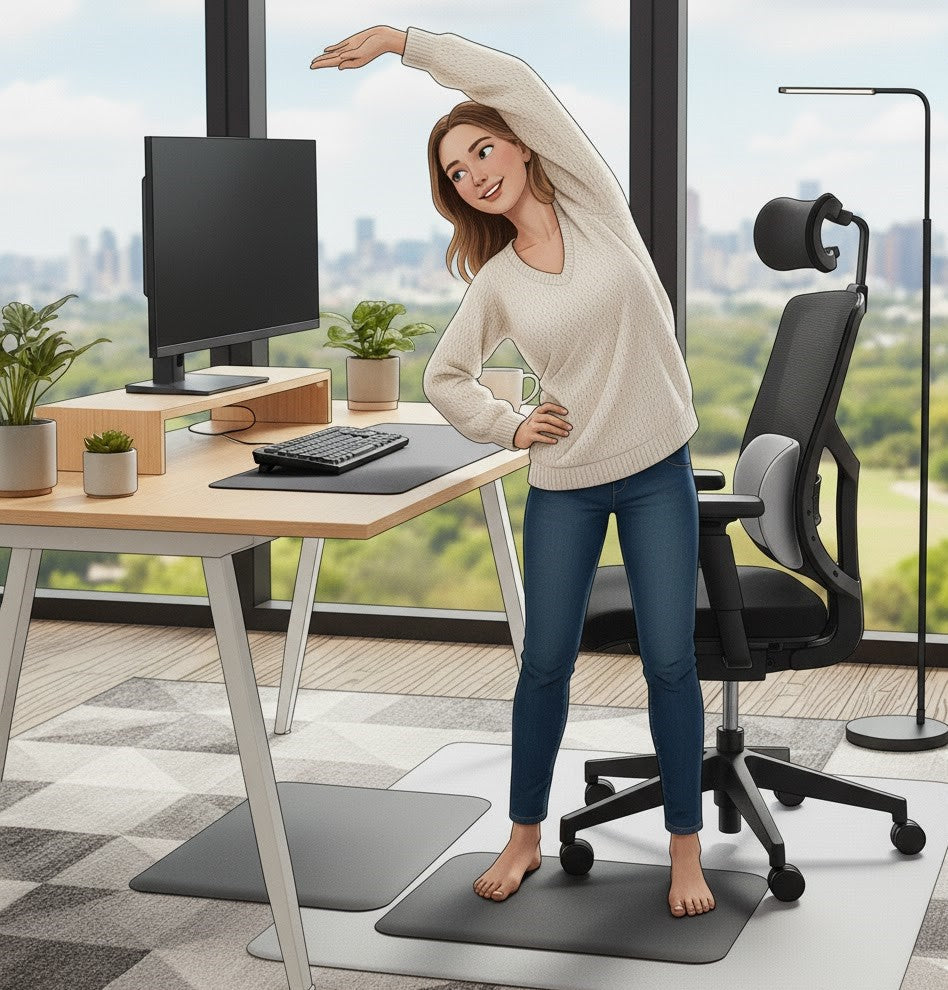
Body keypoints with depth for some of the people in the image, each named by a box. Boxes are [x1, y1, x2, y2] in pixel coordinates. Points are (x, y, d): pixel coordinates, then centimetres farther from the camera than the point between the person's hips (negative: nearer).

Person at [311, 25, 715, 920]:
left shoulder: (594, 204, -5)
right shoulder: (495, 283, 0)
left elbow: (513, 82, -15)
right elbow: (444, 377, 14)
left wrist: (402, 41, -13)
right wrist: (508, 427, -2)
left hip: (657, 473, -2)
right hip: (563, 484, 2)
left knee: (670, 660, 1)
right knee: (545, 662, 8)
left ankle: (685, 850, 14)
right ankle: (524, 837, 25)